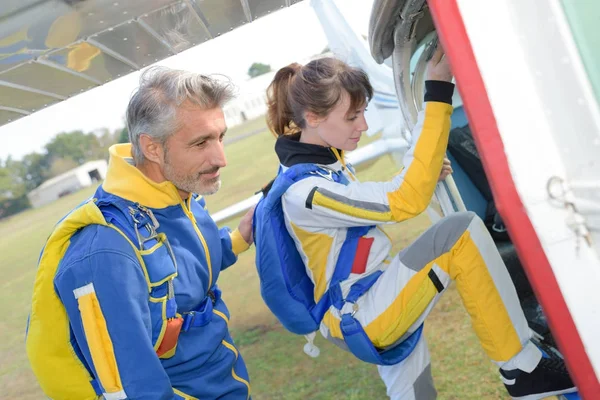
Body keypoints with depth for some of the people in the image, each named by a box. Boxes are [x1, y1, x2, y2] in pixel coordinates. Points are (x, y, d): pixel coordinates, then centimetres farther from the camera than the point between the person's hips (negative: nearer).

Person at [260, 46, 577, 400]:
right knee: (461, 233, -23)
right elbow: (405, 201, -31)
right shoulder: (304, 192, -25)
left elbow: (374, 205, 19)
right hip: (361, 320, -10)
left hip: (372, 310, 10)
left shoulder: (324, 156, 5)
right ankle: (524, 368, -11)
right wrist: (438, 93, -31)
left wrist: (423, 176, 0)